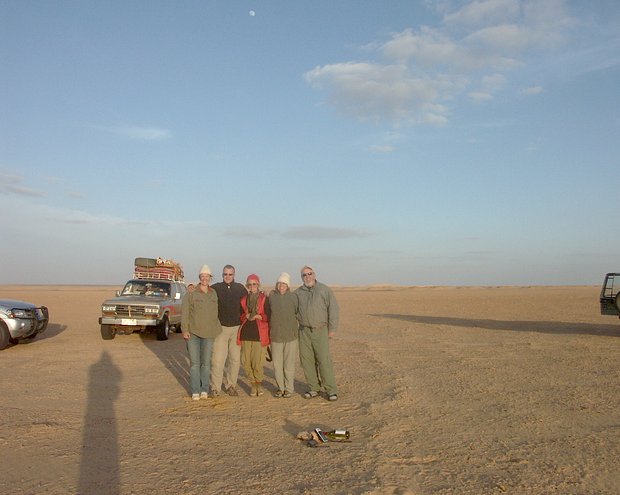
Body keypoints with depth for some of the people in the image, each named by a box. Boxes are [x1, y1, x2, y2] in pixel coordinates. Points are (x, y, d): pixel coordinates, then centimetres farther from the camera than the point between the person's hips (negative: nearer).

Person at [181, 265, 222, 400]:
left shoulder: (214, 294, 7)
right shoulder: (190, 294, -3)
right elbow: (184, 312, -4)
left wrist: (218, 328, 15)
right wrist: (184, 330, -10)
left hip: (208, 333, 3)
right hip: (193, 333, -3)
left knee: (206, 362, 7)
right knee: (194, 363, 0)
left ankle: (204, 390, 17)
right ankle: (195, 391, 7)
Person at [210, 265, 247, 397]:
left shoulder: (240, 288, 7)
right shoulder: (215, 288, -1)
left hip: (237, 328, 3)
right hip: (221, 328, -3)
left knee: (235, 359, 6)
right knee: (218, 359, -7)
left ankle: (231, 386, 18)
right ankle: (215, 388, 2)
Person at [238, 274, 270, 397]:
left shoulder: (264, 299, 2)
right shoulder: (244, 299, 15)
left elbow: (269, 316, 2)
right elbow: (240, 315, 18)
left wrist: (259, 316, -13)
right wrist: (246, 316, -2)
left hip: (259, 333, -4)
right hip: (245, 333, 4)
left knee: (258, 362, -8)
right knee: (246, 362, 1)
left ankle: (259, 383, 14)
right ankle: (253, 384, 17)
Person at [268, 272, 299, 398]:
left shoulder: (293, 297, -2)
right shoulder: (271, 296, 3)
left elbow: (298, 313, 5)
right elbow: (268, 313, 14)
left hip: (291, 336, -2)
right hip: (275, 336, 2)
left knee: (289, 364, 3)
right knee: (277, 364, 6)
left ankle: (289, 389, 15)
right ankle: (280, 388, 20)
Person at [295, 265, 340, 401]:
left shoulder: (324, 290, -2)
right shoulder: (298, 293, 8)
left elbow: (334, 309, -4)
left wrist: (332, 329, -8)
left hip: (320, 330, -4)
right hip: (304, 331, 4)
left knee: (324, 360, -7)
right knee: (306, 359, 4)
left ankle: (331, 390, 0)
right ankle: (313, 388, 15)